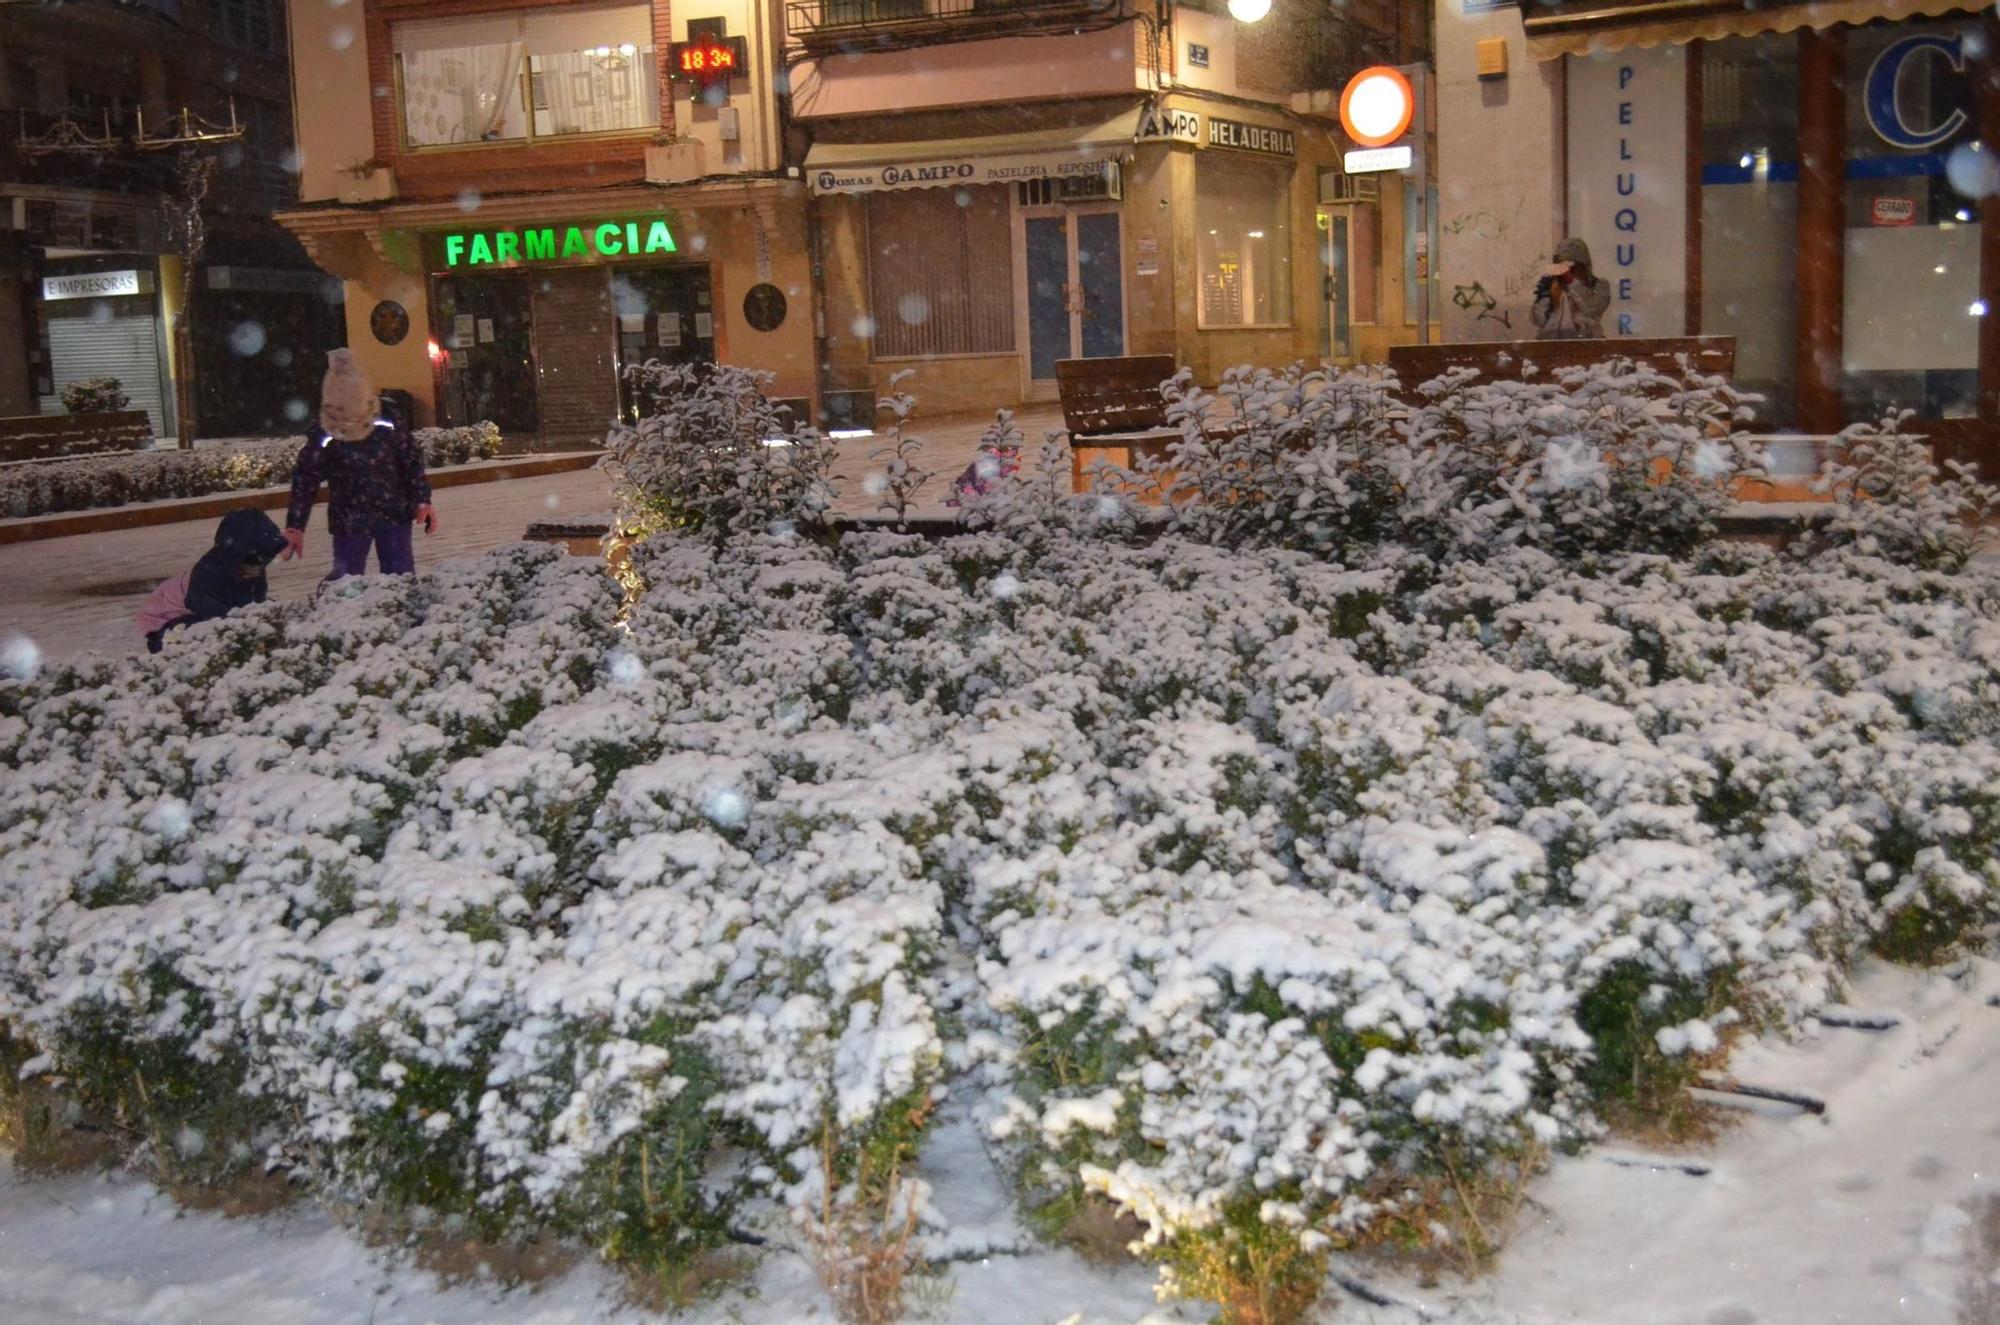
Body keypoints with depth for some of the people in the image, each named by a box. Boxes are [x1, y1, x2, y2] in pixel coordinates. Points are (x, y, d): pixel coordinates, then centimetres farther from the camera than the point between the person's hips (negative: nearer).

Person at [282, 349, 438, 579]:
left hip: (394, 516, 1)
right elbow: (305, 482, -6)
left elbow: (412, 463, 1)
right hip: (349, 523, -1)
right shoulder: (323, 438, -11)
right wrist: (295, 527, -9)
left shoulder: (389, 426, -9)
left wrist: (423, 502, -4)